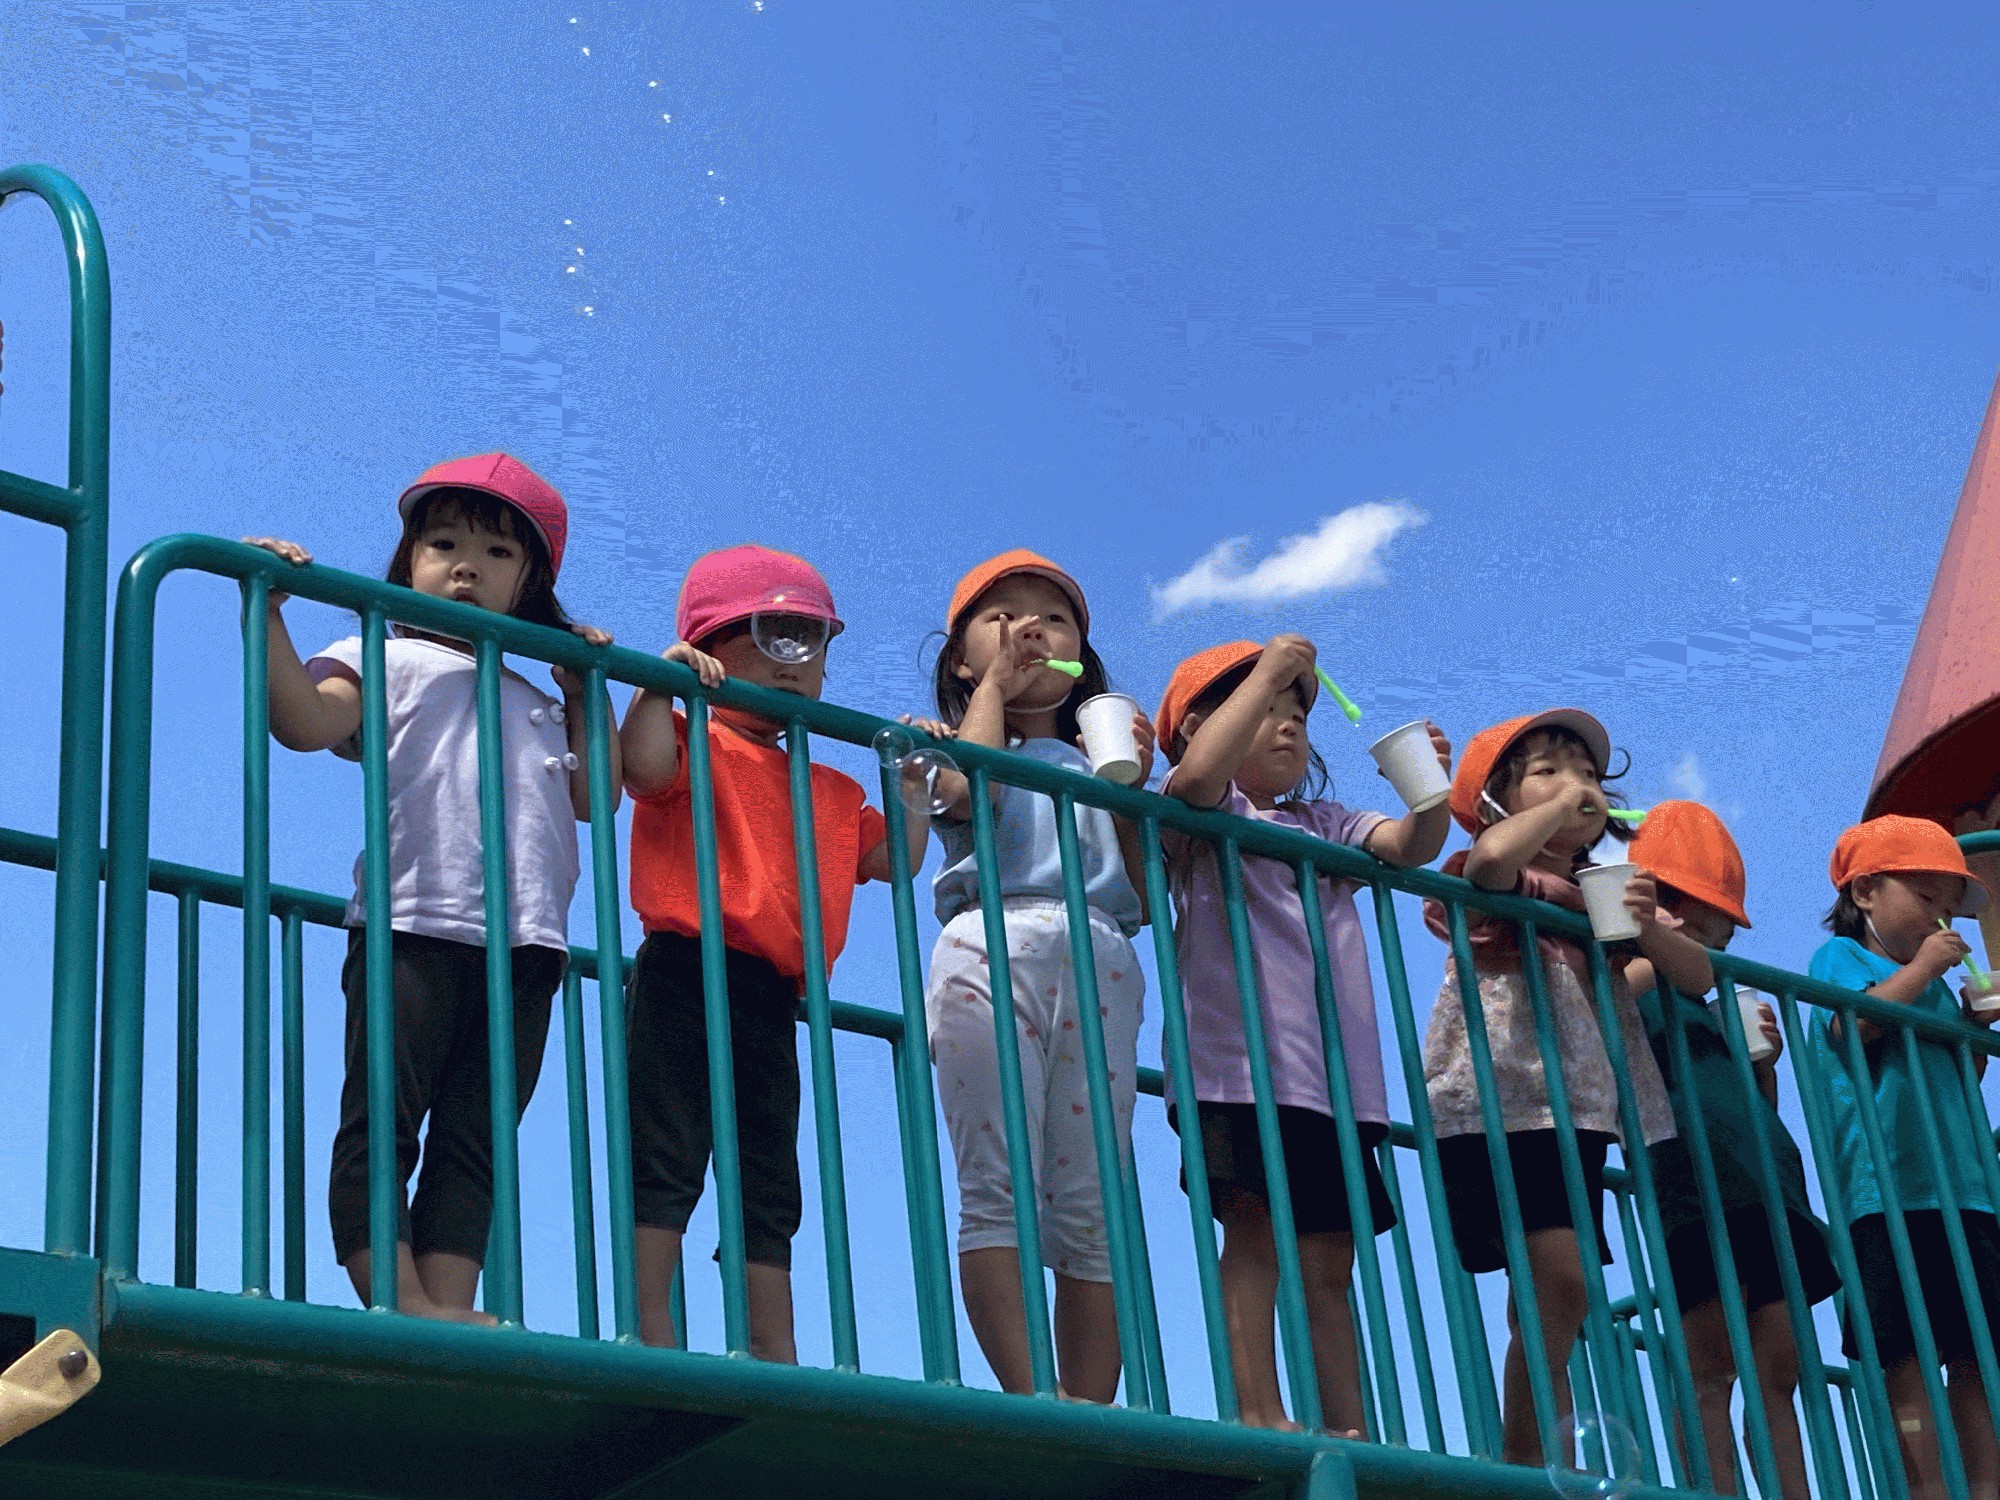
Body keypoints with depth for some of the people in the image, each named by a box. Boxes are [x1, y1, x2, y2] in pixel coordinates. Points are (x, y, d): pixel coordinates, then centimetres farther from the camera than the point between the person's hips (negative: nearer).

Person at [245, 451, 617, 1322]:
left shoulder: (534, 702, 29)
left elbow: (593, 797, 22)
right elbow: (305, 722, -5)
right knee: (382, 1120, -11)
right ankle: (400, 1304, -16)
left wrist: (584, 695, 22)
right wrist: (269, 616, -14)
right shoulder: (387, 659, 13)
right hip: (413, 924, -4)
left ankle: (450, 1307, -8)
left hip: (525, 940, 5)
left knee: (473, 1138, -3)